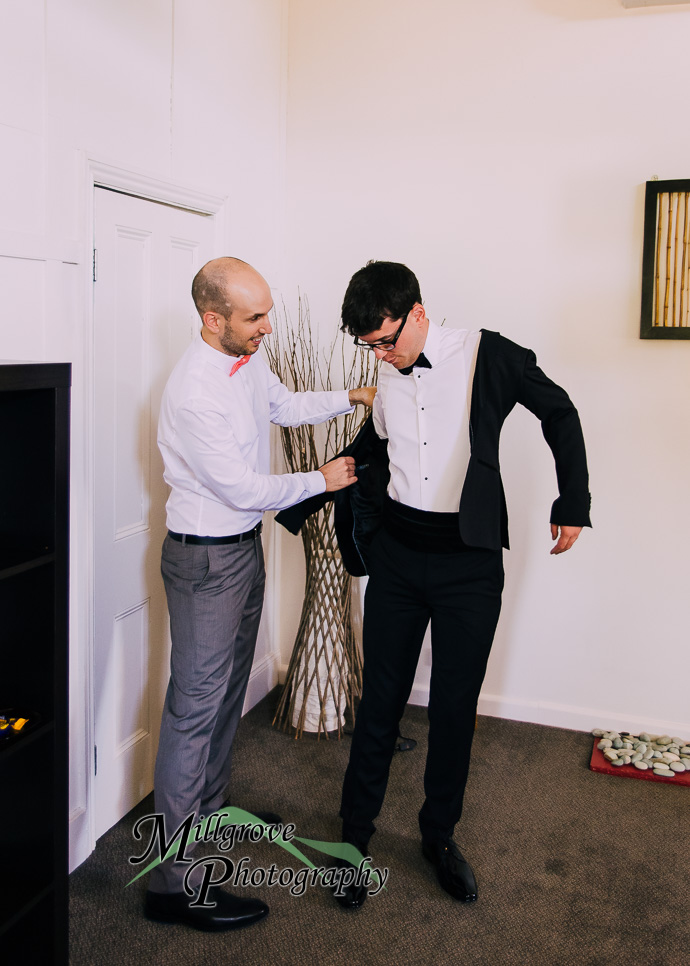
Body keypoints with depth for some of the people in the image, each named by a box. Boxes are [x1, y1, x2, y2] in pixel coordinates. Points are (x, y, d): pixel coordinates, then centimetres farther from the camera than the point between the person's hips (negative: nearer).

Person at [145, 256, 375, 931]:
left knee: (228, 688, 19)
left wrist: (352, 396, 14)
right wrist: (320, 481, -10)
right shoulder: (193, 392, -26)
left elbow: (286, 407, 23)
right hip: (206, 558, -9)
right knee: (196, 705, -5)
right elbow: (244, 489, -23)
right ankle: (173, 880, 4)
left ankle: (208, 809, 38)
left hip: (244, 545, 9)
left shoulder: (247, 361, 3)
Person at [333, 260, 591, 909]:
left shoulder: (487, 356, -9)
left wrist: (572, 504, 3)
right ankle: (356, 831, 24)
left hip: (468, 562, -2)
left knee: (455, 705, 7)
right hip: (397, 554, 3)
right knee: (380, 697, 8)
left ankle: (439, 835, 28)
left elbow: (559, 413, 3)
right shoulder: (385, 376, 2)